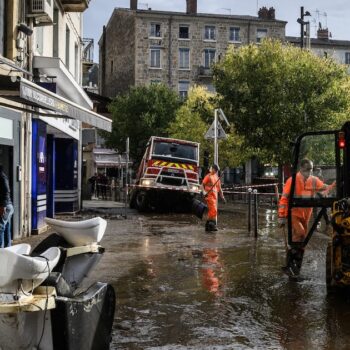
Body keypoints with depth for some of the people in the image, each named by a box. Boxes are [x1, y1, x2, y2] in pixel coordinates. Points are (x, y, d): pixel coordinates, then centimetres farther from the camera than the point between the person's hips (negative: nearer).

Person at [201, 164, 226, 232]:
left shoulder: (217, 178, 18)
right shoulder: (208, 176, -2)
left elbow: (219, 188, 22)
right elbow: (202, 185, -8)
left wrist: (222, 197, 17)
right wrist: (204, 192, -24)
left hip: (215, 196, 7)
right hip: (209, 195, -7)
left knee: (211, 211, 8)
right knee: (213, 210, -15)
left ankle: (208, 226, 13)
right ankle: (212, 225, -11)